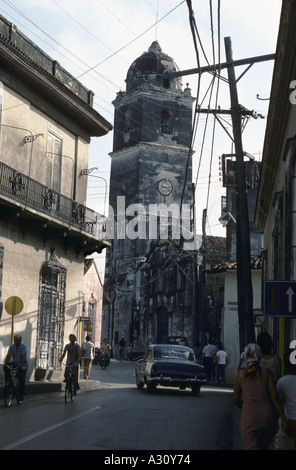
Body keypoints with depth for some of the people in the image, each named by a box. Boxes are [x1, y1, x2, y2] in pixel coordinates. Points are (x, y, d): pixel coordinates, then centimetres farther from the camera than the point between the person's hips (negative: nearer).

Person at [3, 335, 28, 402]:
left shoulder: (23, 346, -18)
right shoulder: (12, 346, -5)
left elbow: (23, 357, -27)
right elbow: (8, 356, -11)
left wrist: (21, 364, -41)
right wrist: (5, 364, -26)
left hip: (23, 365, -4)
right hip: (14, 363, 4)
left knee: (21, 379, -15)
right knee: (6, 368, -23)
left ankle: (21, 397, -6)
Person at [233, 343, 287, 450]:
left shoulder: (240, 374, 2)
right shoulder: (266, 371, -3)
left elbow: (236, 400, 10)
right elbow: (275, 397, -8)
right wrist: (284, 419, -3)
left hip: (250, 418, -1)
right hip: (268, 416, 1)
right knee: (263, 446, 26)